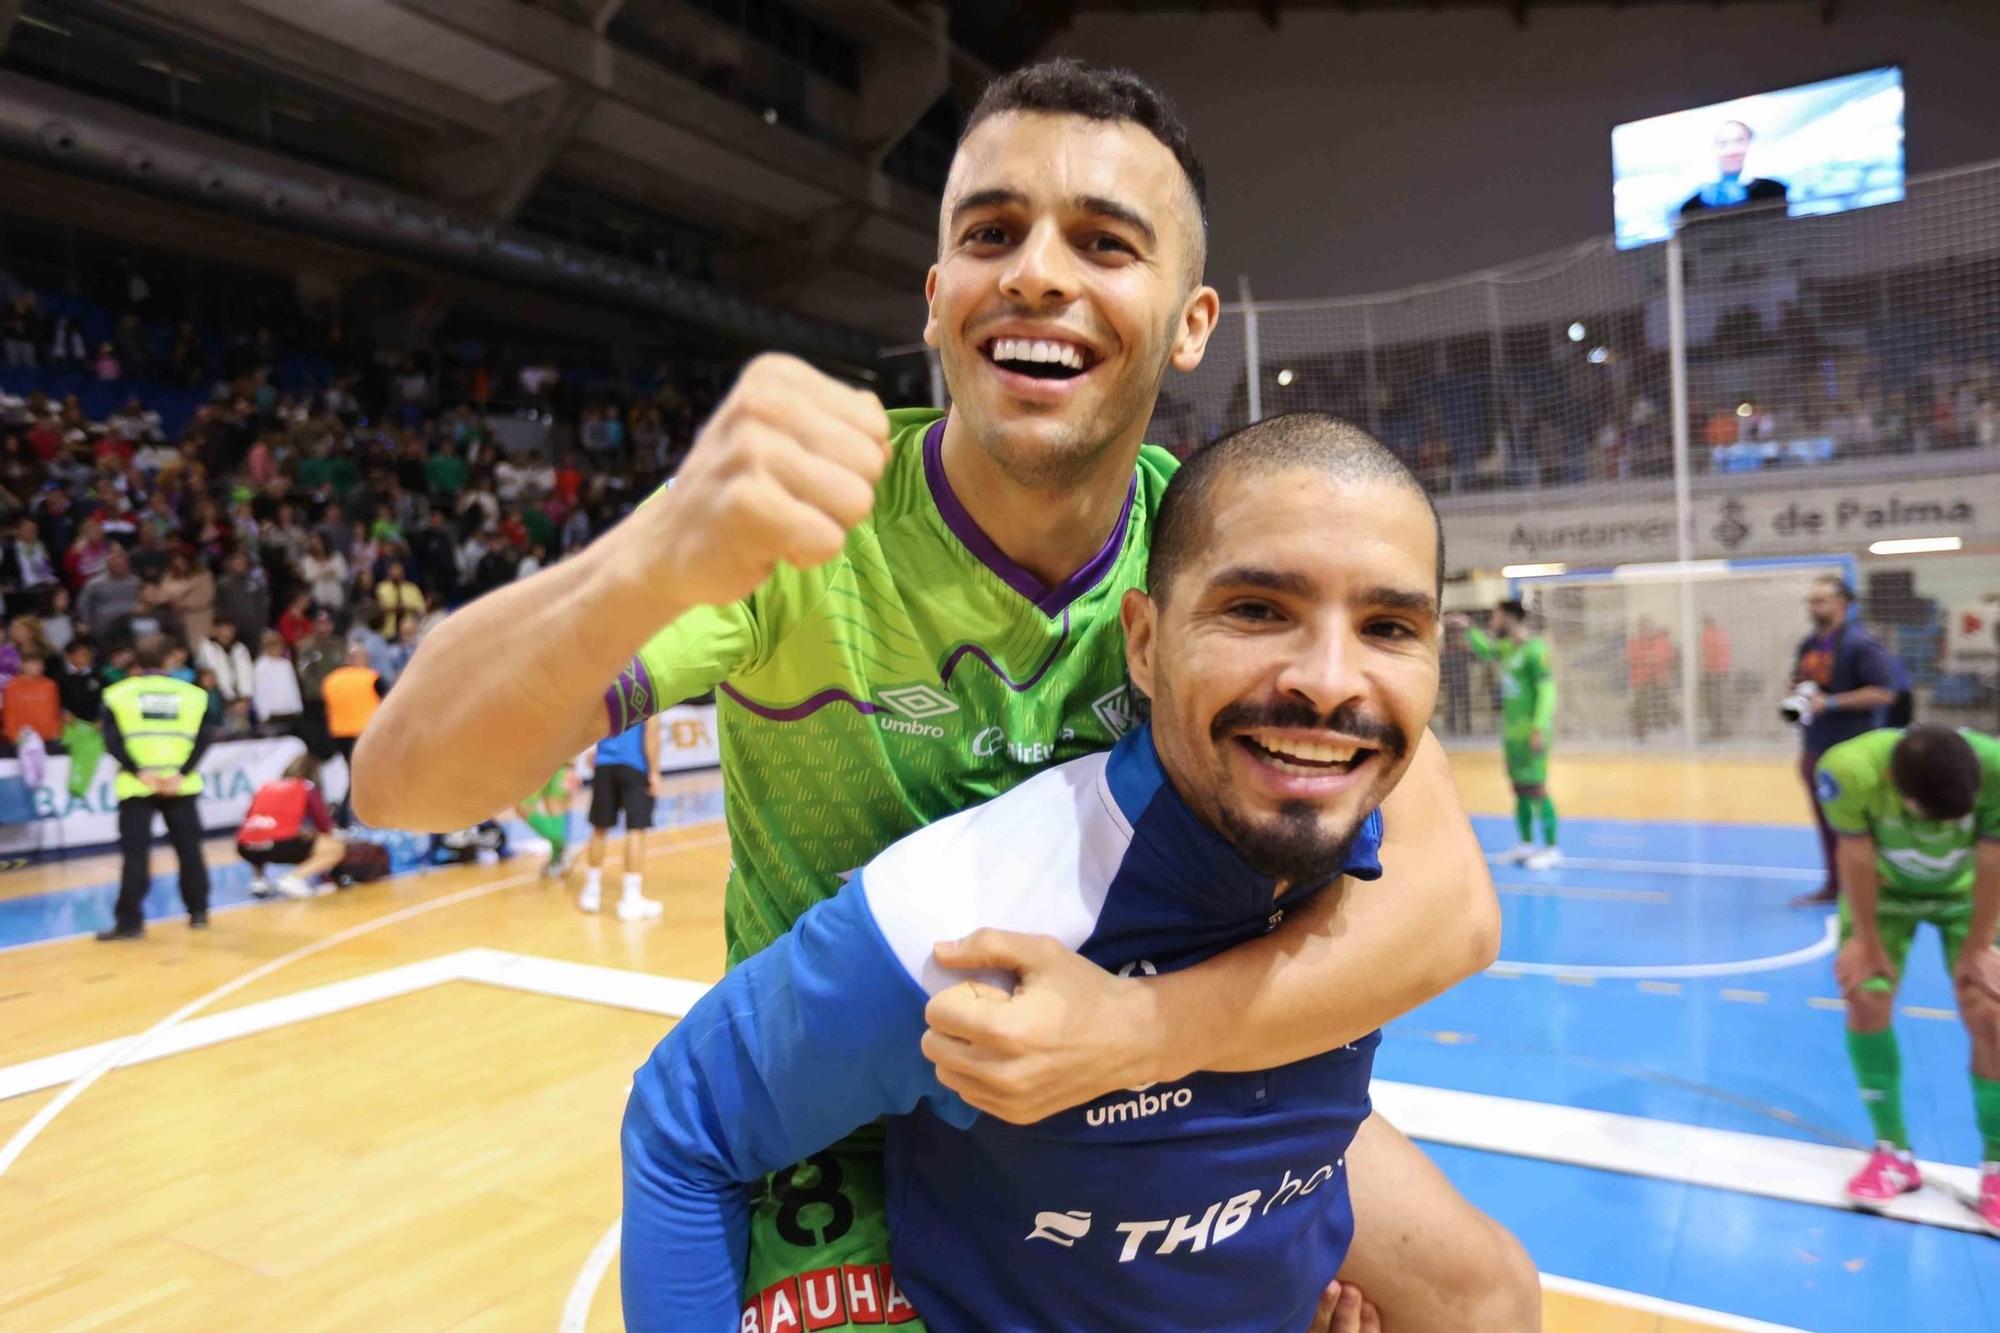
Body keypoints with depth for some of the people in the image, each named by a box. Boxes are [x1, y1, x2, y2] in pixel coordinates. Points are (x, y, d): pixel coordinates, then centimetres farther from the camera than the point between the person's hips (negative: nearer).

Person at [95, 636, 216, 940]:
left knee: (135, 854, 1)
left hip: (136, 786, -1)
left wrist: (140, 773, -10)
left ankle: (129, 921, -1)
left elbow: (112, 742, -6)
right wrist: (182, 773, -9)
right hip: (181, 786, 1)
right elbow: (204, 738, -3)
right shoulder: (193, 693, 9)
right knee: (189, 849, 12)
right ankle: (198, 912, 18)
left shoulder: (118, 694, 6)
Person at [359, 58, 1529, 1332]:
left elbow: (1448, 894, -21)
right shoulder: (794, 520, -24)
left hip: (1154, 1056, 3)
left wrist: (1145, 1029, -36)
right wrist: (660, 557, -52)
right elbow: (403, 779, -32)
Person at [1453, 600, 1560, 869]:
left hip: (1530, 732, -8)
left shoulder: (1535, 649, -14)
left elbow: (1547, 690, -19)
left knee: (1535, 788, -7)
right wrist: (1469, 629, 23)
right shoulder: (1508, 648, 12)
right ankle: (1526, 844, 20)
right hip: (1511, 731, 9)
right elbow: (1485, 650, 34)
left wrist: (1539, 729, -24)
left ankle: (1552, 849, -2)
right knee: (1520, 789, 12)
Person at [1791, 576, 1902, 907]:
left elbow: (1885, 692, -19)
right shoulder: (1808, 644, 10)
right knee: (1826, 822, 14)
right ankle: (1834, 885, 25)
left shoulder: (1860, 644, -14)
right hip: (1815, 749, 8)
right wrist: (1797, 694, 1)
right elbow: (1798, 681, 24)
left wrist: (1830, 702, -23)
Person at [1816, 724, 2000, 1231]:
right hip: (1884, 890, 0)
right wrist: (1866, 939, -13)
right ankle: (1894, 1153, 8)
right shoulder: (1849, 770, -40)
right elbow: (1857, 858, -24)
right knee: (1866, 997, -10)